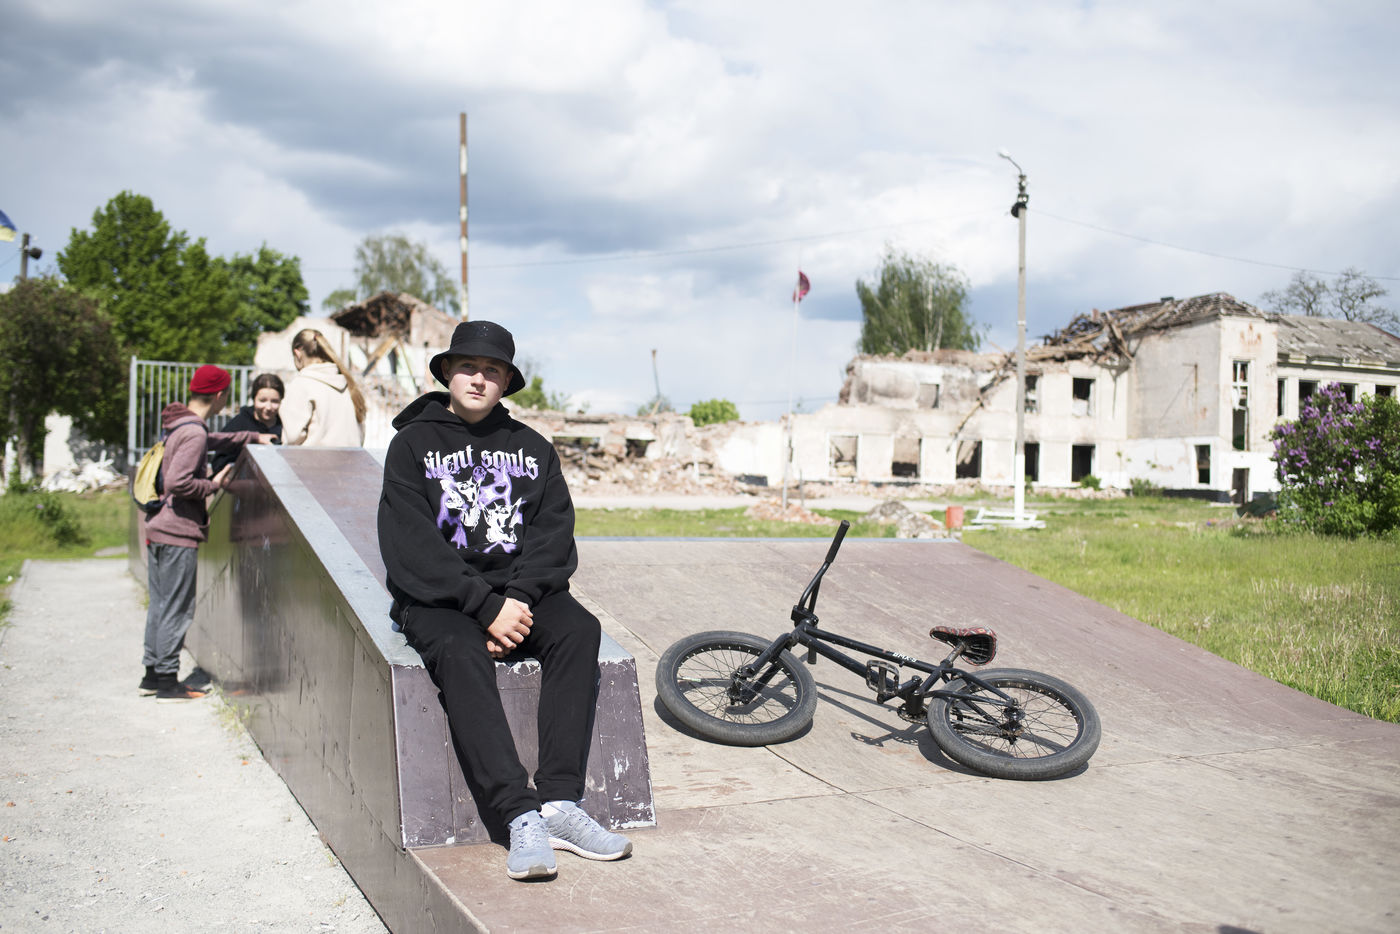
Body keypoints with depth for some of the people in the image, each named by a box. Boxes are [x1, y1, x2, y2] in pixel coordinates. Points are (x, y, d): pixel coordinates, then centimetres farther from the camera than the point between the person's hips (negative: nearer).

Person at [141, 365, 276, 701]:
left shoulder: (179, 425, 13)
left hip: (157, 529, 10)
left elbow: (213, 440, 33)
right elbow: (179, 482, -26)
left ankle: (153, 673, 22)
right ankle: (167, 680, 3)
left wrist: (253, 437, 30)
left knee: (160, 604, 15)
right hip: (179, 534, -10)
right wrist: (214, 485, -12)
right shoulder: (193, 433, -17)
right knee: (178, 608, -2)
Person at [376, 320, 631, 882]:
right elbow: (411, 545, -7)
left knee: (578, 629, -27)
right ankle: (522, 816, -40)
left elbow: (553, 531, 5)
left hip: (518, 589, 3)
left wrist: (519, 599, -15)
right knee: (460, 651, -35)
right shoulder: (413, 444, 5)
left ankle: (560, 803, -32)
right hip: (436, 598, -3)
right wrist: (486, 607, -17)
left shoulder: (532, 448, 16)